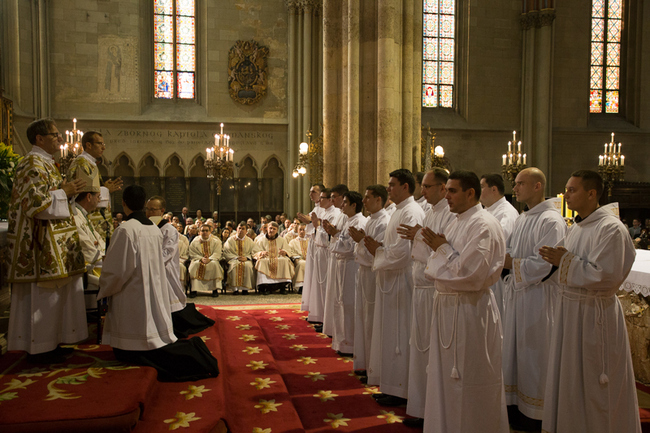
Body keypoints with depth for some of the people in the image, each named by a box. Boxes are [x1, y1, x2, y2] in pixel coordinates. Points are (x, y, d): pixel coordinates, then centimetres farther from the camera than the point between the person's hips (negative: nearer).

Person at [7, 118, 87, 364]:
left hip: (52, 240, 10)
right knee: (43, 292, -5)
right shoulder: (32, 164, -13)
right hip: (41, 241, -10)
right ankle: (38, 349, 4)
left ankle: (48, 343, 20)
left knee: (52, 291, 12)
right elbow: (35, 201, -21)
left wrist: (68, 190, 13)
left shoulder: (46, 163, 18)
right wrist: (64, 192, -13)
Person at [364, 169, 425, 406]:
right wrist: (378, 246, 5)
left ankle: (400, 390, 10)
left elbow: (403, 252, -24)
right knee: (390, 334, 15)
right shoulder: (399, 211, 16)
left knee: (398, 335, -1)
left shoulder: (411, 213, -17)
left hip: (401, 281, -10)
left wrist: (377, 250, -10)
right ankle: (391, 385, 25)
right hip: (390, 280, 10)